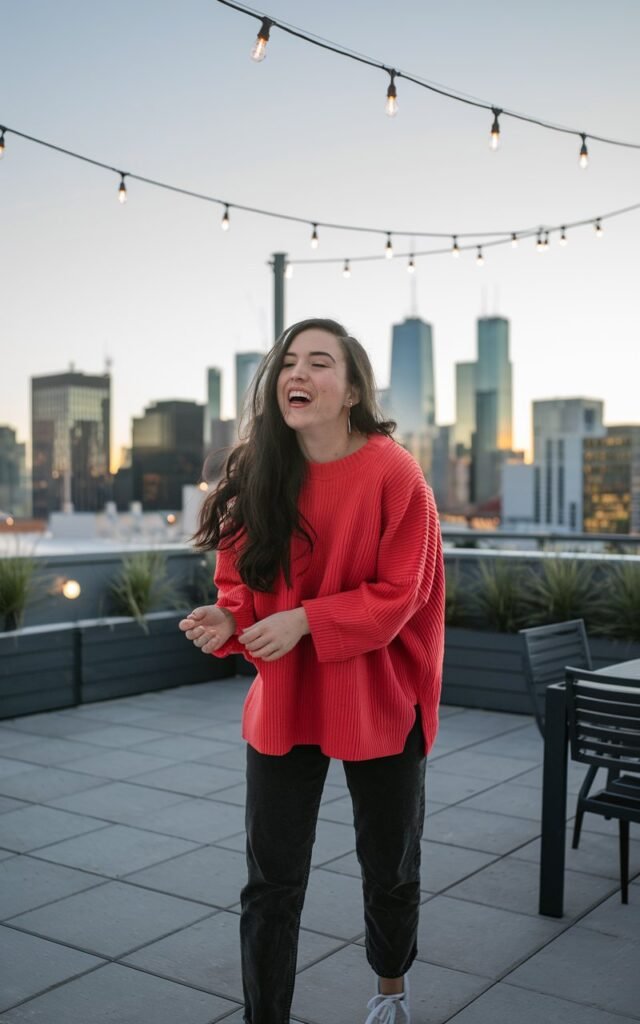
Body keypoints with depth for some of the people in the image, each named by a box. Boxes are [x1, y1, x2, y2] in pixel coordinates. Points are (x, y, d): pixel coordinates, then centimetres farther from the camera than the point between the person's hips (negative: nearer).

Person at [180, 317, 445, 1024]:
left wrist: (305, 621, -25)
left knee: (389, 866, 17)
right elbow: (242, 578, 3)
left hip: (377, 702, -2)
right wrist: (227, 618, -19)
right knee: (271, 880, 7)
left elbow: (398, 593, -15)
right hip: (282, 700, 3)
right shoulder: (256, 475, -3)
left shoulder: (393, 473, -15)